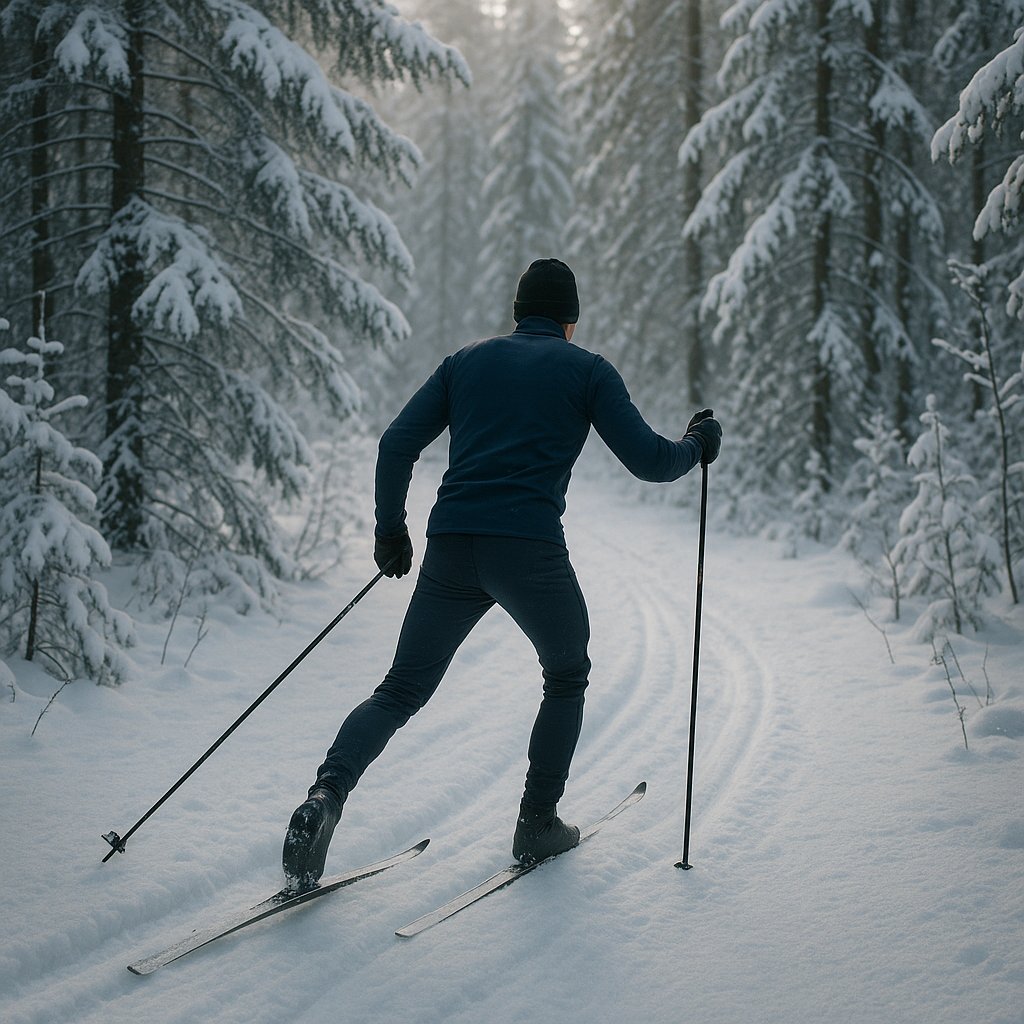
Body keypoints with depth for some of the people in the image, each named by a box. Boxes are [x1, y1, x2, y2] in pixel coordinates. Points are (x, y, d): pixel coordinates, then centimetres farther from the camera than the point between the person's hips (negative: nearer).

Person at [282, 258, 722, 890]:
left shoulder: (467, 361, 19)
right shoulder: (587, 370, 9)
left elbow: (397, 446, 12)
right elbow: (648, 461, 5)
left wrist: (390, 530, 24)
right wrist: (697, 446, 26)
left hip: (451, 551, 3)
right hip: (530, 549, -3)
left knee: (403, 691, 10)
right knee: (567, 678, 23)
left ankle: (328, 793, -14)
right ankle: (538, 825, 20)